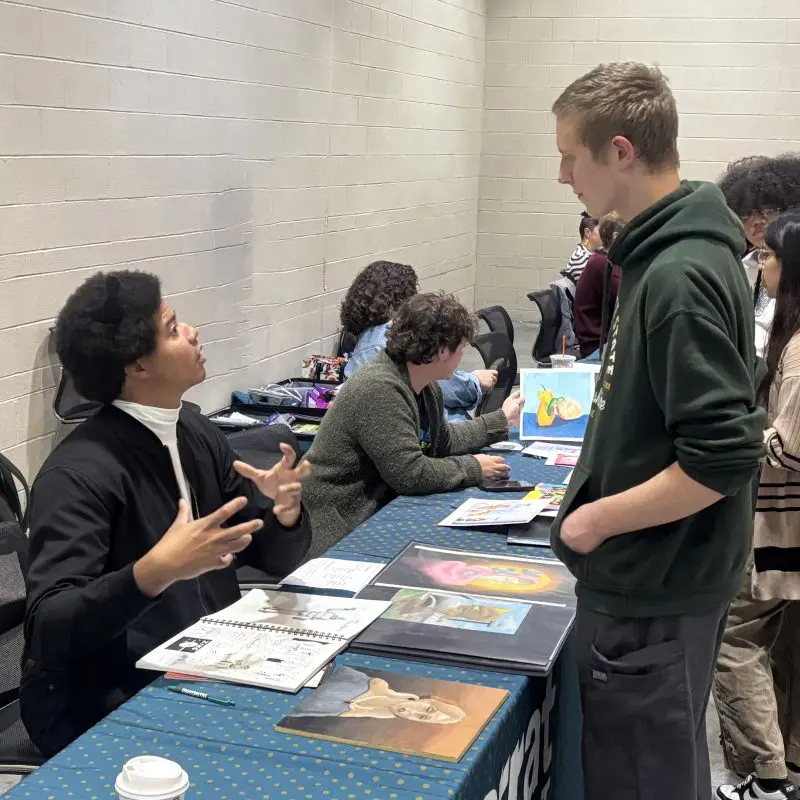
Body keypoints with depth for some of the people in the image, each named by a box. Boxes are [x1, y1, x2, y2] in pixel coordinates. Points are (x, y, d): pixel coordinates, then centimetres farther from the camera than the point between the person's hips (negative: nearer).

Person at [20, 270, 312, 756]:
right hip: (106, 708, -7)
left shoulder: (196, 433, 2)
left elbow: (277, 558, 8)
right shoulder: (81, 474, -21)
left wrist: (285, 511, -14)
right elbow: (48, 629, -28)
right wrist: (154, 573, -41)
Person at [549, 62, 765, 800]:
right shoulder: (675, 250, 6)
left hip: (653, 591, -9)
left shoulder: (680, 275, -24)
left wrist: (598, 520, -17)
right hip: (659, 576, 9)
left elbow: (722, 458, -27)